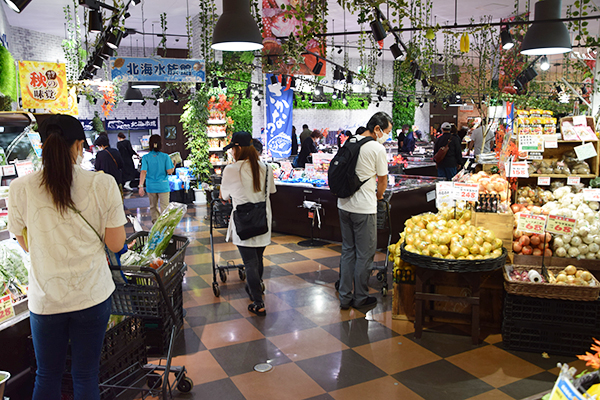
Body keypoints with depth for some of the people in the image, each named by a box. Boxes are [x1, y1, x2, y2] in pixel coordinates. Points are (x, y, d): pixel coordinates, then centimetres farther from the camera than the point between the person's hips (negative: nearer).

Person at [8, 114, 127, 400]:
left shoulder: (21, 188, -8)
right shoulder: (103, 184, -12)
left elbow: (25, 244, 6)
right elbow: (116, 244, -6)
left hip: (45, 298, 1)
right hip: (92, 295, -1)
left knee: (46, 376, 20)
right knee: (86, 376, 15)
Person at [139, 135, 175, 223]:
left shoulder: (146, 157, -6)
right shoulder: (165, 157, -9)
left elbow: (143, 172, -14)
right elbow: (170, 171, -10)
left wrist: (141, 186, -15)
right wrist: (174, 165, 10)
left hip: (151, 186, 2)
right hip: (163, 186, -2)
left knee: (153, 207, 19)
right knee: (164, 207, 2)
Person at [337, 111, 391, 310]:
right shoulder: (377, 148, -13)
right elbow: (382, 179, -3)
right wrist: (378, 195, 18)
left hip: (344, 204, 7)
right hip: (364, 208, -7)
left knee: (347, 251, 15)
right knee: (364, 254, 6)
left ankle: (345, 297, 21)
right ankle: (360, 298, 18)